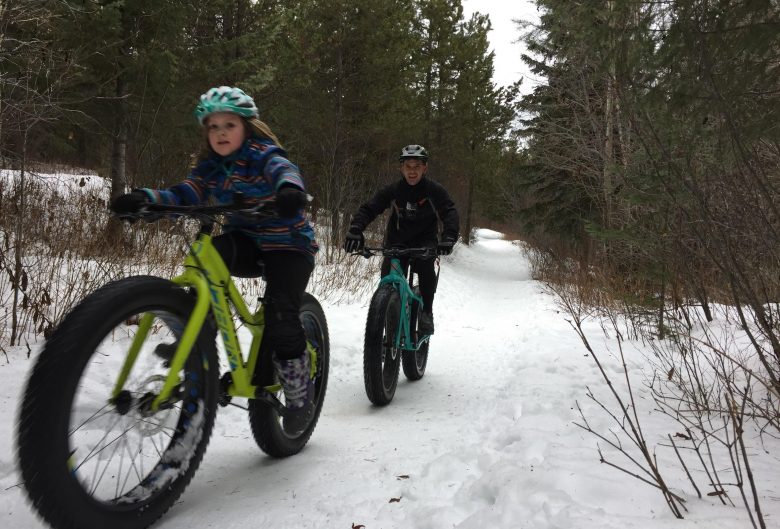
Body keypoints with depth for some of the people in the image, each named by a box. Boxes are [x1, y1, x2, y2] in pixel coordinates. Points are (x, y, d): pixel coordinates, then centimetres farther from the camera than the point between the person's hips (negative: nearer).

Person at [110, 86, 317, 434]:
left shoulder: (264, 155, -13)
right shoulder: (210, 166, 4)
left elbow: (285, 171, -36)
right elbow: (183, 196, -9)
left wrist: (290, 189, -62)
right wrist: (144, 197, -30)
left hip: (287, 244, -4)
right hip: (246, 243, 5)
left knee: (281, 315, -22)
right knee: (212, 253, -30)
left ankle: (299, 388, -1)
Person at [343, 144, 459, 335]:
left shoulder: (434, 190, -14)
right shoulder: (392, 190, -11)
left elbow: (450, 212, -25)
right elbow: (368, 209, -17)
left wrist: (448, 237, -46)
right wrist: (355, 230, -37)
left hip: (425, 240, -1)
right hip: (397, 241, 2)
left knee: (425, 264, -32)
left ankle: (426, 312, -15)